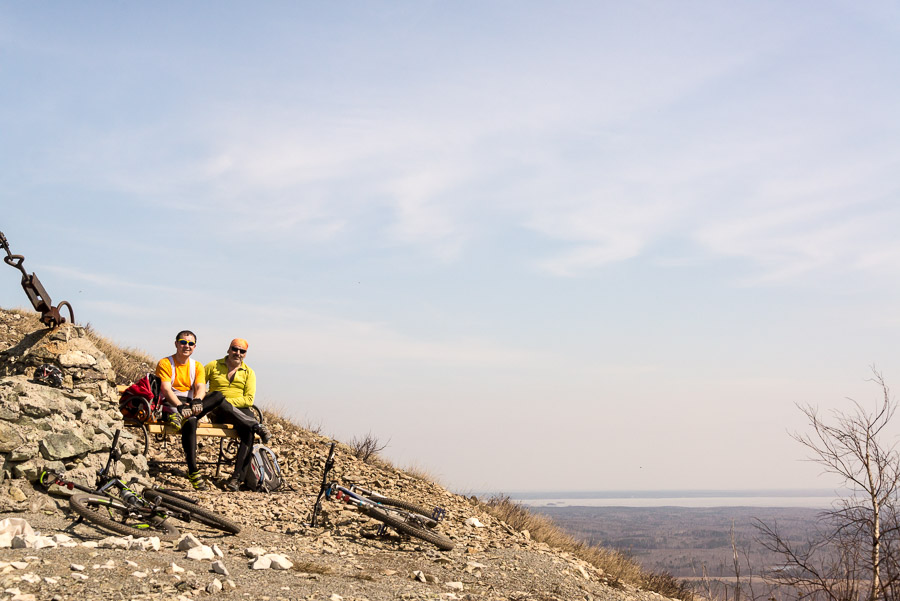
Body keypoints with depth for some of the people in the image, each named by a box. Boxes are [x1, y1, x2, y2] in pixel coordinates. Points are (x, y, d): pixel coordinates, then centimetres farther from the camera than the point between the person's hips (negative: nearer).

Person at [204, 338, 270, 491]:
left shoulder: (248, 372, 12)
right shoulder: (213, 366, 11)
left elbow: (249, 400, 0)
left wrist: (228, 401, -14)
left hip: (240, 411, 1)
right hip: (217, 413, -1)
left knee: (248, 430, -33)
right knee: (217, 395, -36)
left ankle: (237, 478, -36)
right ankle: (256, 426, -38)